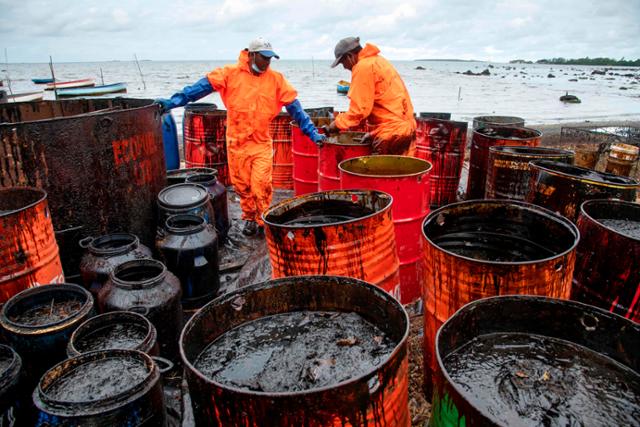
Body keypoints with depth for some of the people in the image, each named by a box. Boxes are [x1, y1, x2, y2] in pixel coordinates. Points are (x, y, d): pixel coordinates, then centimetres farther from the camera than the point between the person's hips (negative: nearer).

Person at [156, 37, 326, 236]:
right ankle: (249, 218, 32)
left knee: (261, 184, -9)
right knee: (242, 185, 10)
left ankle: (263, 220, 13)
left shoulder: (276, 79, 0)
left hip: (262, 143, 0)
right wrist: (174, 101, -16)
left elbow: (294, 107, 2)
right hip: (236, 142, 1)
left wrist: (311, 132, -1)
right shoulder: (231, 74, -3)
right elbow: (202, 86, -8)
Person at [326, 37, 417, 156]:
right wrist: (374, 132, 18)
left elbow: (360, 109, -16)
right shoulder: (378, 61, 19)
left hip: (391, 132, -9)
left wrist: (338, 123, -4)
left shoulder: (363, 67, -10)